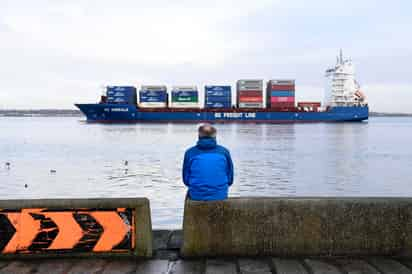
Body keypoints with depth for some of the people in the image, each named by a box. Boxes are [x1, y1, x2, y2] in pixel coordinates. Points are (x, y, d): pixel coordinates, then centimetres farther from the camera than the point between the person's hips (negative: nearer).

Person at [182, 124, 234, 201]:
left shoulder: (190, 153, -3)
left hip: (196, 197, 0)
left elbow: (186, 180, 2)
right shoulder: (224, 152, -1)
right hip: (220, 196, 1)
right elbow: (230, 180, 3)